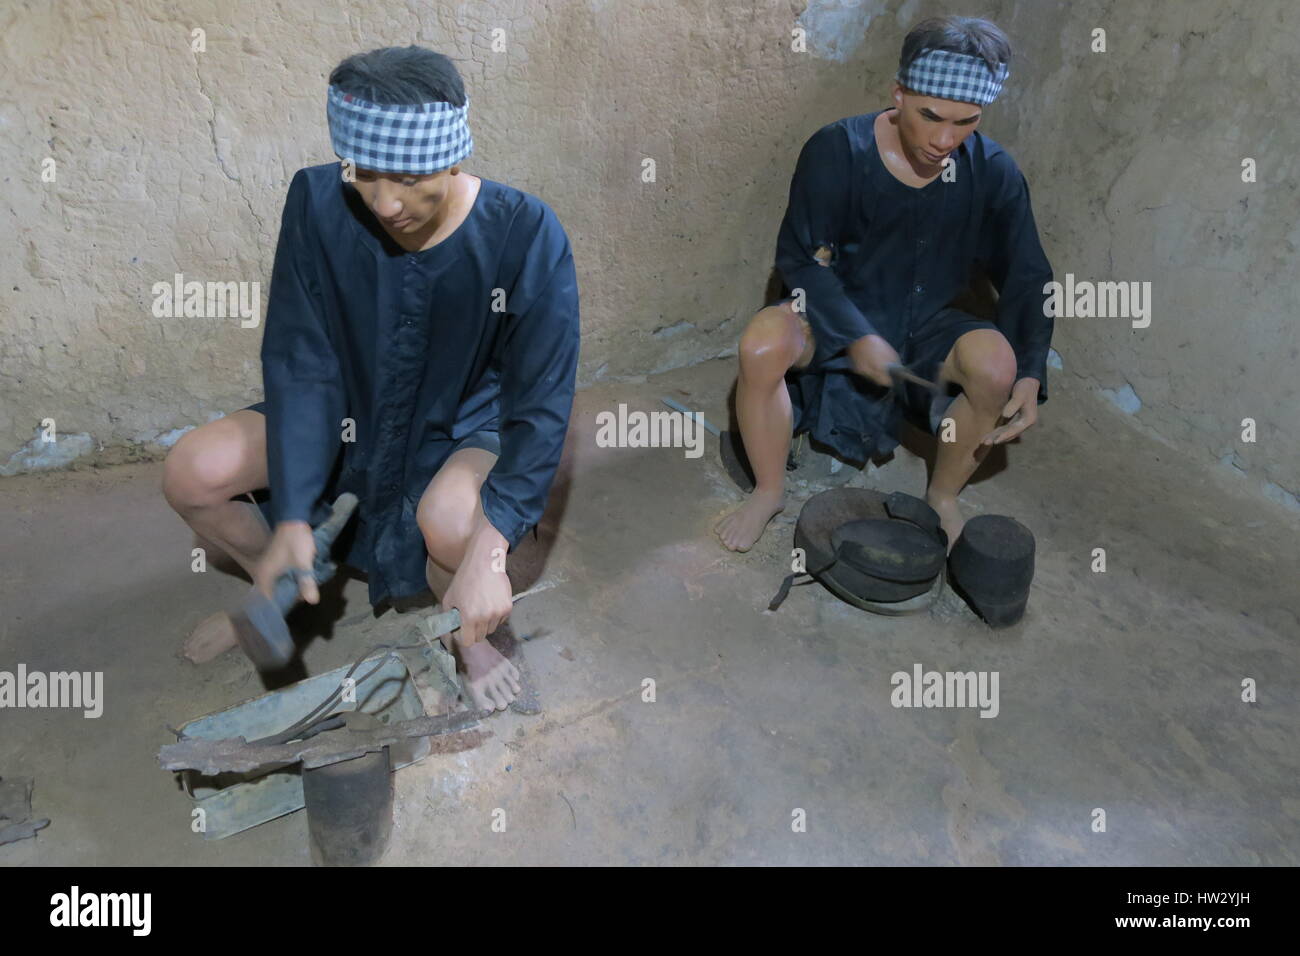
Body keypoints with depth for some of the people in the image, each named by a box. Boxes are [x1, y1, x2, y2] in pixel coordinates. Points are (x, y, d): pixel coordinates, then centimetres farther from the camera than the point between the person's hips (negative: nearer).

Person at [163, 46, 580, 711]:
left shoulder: (525, 235, -26)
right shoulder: (318, 203, -18)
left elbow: (541, 408, -26)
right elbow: (299, 363, -16)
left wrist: (488, 555, -37)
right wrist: (292, 518, -25)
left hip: (465, 427, -3)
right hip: (349, 413, 4)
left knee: (451, 521, -37)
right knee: (190, 474, -15)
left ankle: (467, 635, 1)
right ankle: (276, 587, 19)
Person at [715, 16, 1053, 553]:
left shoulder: (992, 173, -11)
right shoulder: (837, 151, -18)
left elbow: (1027, 280, -5)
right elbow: (799, 258, -13)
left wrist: (1029, 376, -19)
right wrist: (857, 337, -27)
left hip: (926, 328, 2)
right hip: (837, 316, -1)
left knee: (996, 364, -30)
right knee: (762, 345, -33)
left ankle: (943, 496, -1)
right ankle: (770, 491, -7)